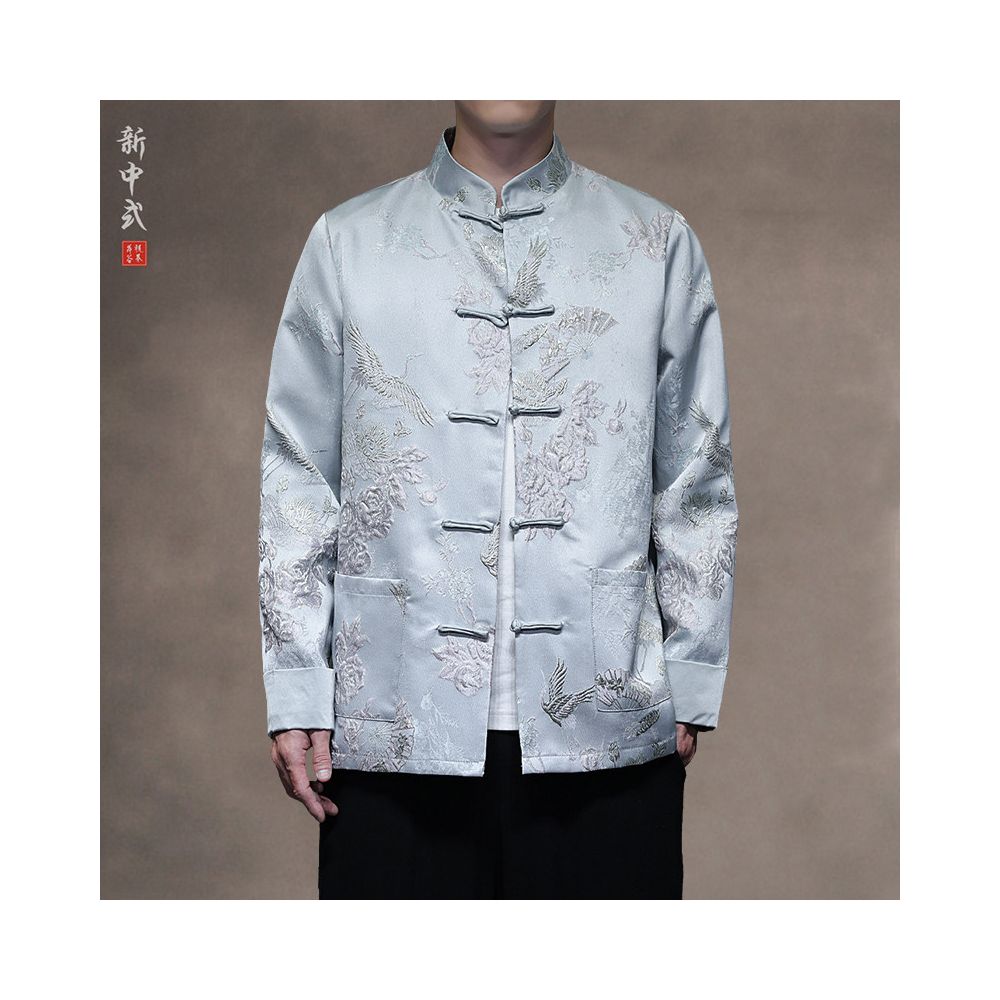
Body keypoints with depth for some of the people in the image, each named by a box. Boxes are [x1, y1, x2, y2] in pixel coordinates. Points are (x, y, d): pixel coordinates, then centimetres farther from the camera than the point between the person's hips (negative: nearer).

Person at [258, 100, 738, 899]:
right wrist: (296, 695, 3)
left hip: (607, 732, 0)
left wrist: (690, 688, 6)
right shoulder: (346, 244, 9)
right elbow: (298, 480, 8)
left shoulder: (659, 245, 10)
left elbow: (696, 483, 10)